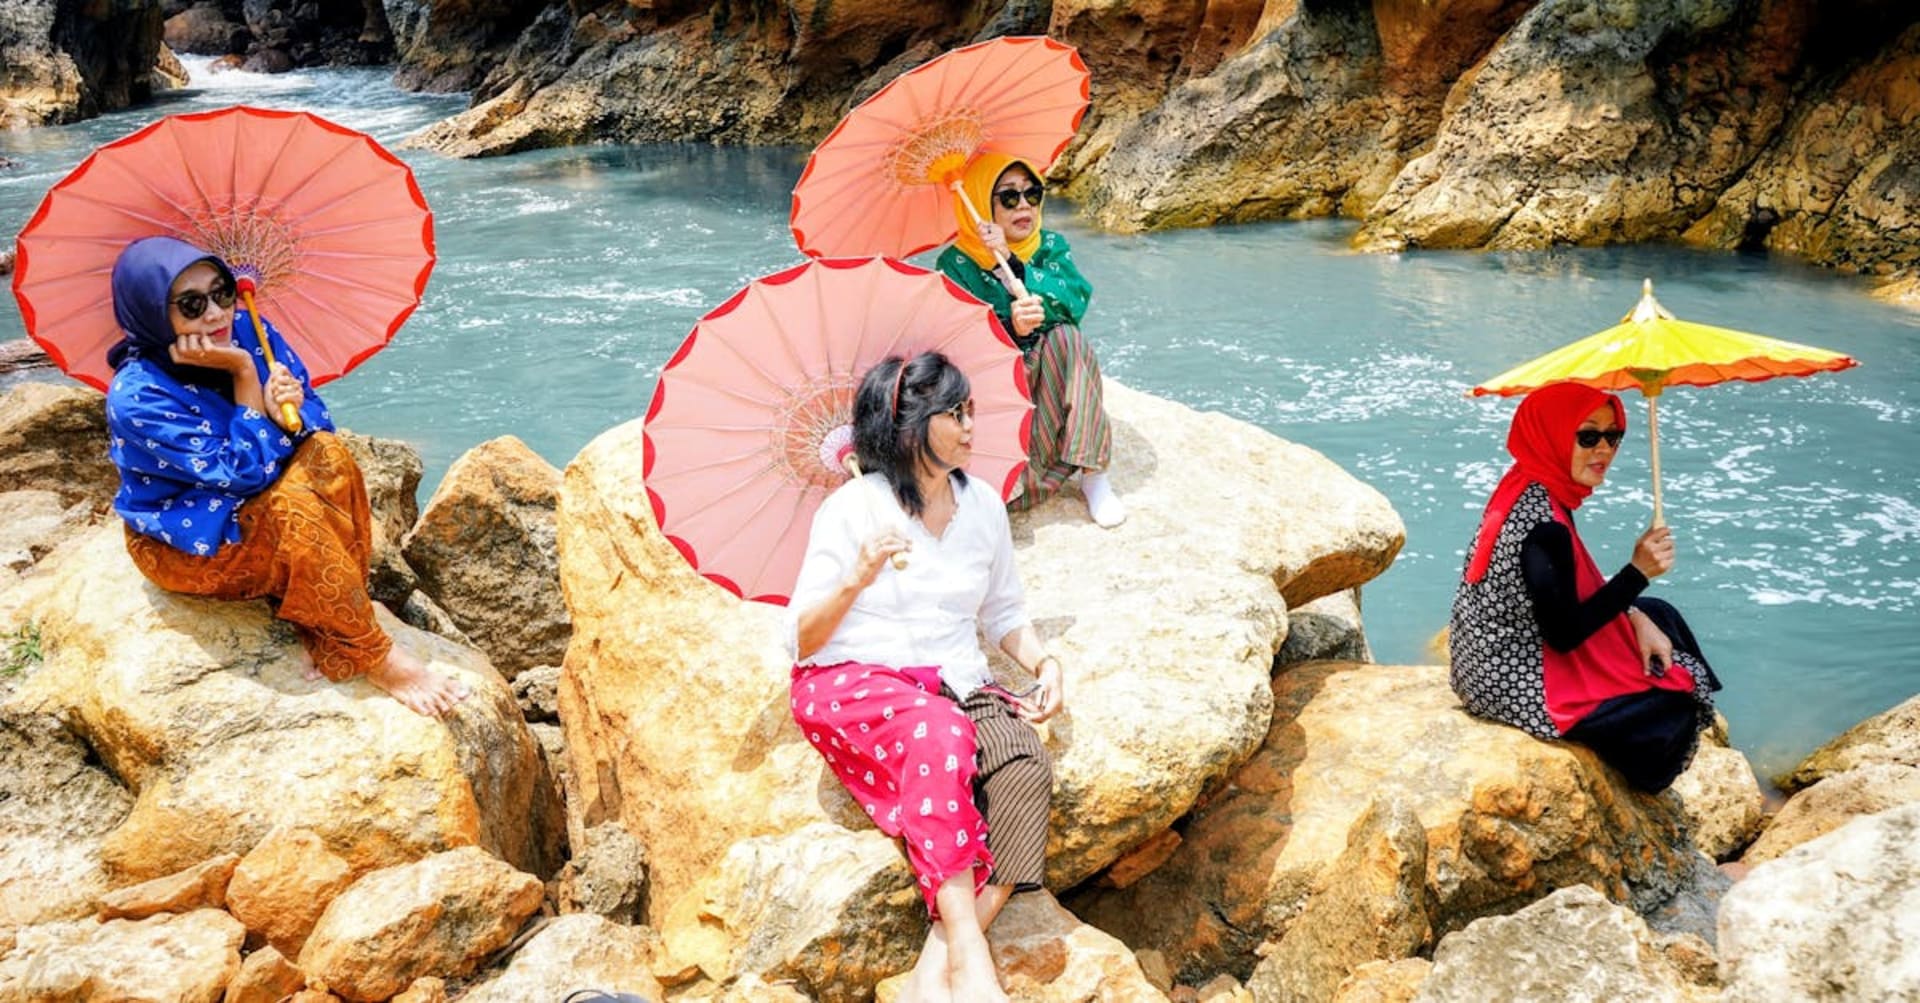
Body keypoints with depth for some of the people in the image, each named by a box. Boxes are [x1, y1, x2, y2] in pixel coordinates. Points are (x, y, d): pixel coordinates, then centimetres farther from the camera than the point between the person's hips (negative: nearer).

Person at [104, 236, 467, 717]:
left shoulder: (248, 332, -10)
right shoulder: (136, 399, -26)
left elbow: (320, 422, -6)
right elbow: (244, 471, -27)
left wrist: (290, 414, -29)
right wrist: (243, 374, -29)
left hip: (253, 503, 6)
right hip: (189, 540, -6)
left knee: (328, 456, -22)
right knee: (292, 507, -33)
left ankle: (332, 644, -21)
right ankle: (377, 660, -21)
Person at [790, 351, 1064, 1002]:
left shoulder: (983, 505, 13)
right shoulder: (851, 508, -2)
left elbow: (1004, 612, 23)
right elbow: (804, 641, -3)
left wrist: (1044, 662, 3)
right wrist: (857, 581, -20)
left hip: (956, 684, 4)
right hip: (851, 682, -4)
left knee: (1027, 764, -30)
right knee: (938, 733, -39)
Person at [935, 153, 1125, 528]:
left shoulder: (1051, 246, 3)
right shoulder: (955, 264, -6)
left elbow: (1075, 301, -17)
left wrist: (1010, 260, -24)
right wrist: (1011, 329, -37)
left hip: (1053, 388, 3)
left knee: (1065, 337, -32)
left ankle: (1093, 474, -27)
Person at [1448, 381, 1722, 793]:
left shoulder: (1529, 489, 0)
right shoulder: (1544, 525, -30)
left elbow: (1574, 589, 12)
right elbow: (1565, 634, -24)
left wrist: (1635, 617, 0)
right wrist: (1638, 572, -25)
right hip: (1522, 687, -10)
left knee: (1659, 615, 21)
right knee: (1675, 704, 5)